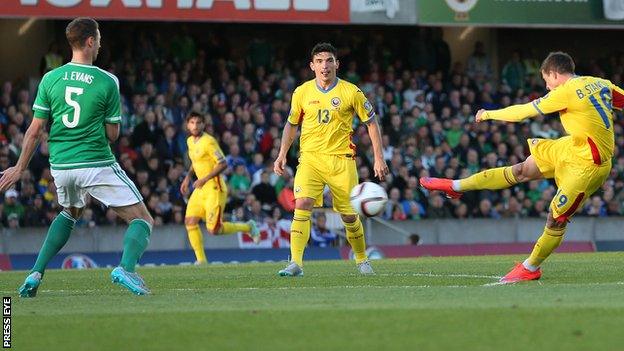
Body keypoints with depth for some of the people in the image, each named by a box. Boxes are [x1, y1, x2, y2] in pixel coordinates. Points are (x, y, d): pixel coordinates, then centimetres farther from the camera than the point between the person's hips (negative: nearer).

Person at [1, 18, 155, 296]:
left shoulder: (50, 79, 1)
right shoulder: (107, 81, -7)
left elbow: (35, 130, 3)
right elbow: (112, 134, -3)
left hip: (61, 166, 5)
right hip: (97, 164, -5)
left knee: (70, 212, 34)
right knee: (142, 220, 1)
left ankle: (36, 274, 23)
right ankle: (126, 268, -27)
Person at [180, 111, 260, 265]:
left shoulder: (208, 141, -15)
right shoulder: (190, 141, 12)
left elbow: (223, 164, -19)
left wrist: (204, 179, -24)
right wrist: (188, 178, 19)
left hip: (214, 188, -8)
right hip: (200, 189, 8)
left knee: (214, 229, -11)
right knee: (190, 221, -5)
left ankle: (248, 227, 12)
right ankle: (201, 259, 1)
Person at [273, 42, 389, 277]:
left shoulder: (351, 92, -2)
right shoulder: (302, 93, 4)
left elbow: (371, 123, 5)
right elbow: (291, 125, 17)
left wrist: (379, 158, 1)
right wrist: (282, 156, 7)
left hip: (341, 159, -1)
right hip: (310, 158, 1)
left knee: (349, 215, 5)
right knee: (302, 205, -20)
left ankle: (362, 260, 29)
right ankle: (295, 263, -23)